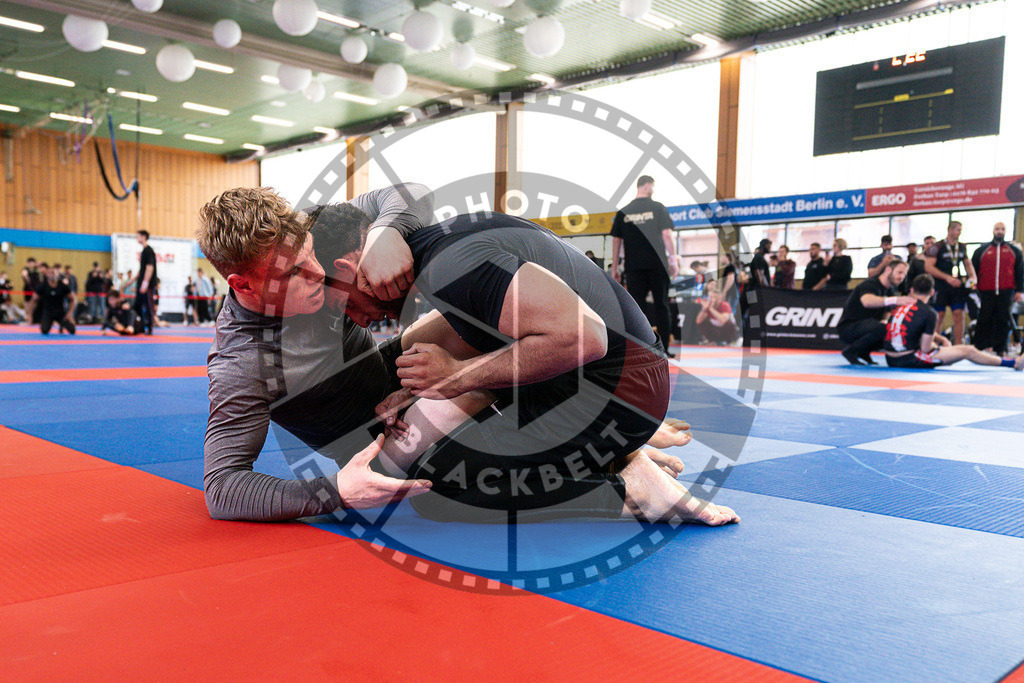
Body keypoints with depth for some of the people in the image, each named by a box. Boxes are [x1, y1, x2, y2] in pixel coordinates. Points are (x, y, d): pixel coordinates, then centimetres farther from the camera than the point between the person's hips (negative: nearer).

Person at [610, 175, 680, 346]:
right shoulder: (658, 208, 0)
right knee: (661, 306, 8)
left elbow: (616, 241, 6)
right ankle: (663, 349, 10)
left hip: (633, 267, 1)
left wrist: (614, 268, 10)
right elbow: (667, 235, -4)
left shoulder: (623, 212, 6)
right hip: (657, 264, -1)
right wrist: (674, 260, 2)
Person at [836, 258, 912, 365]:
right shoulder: (870, 284, -18)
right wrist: (895, 300, -51)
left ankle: (863, 352, 7)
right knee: (880, 328, -35)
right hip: (848, 327, -9)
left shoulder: (890, 291, 12)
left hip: (866, 327, 9)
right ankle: (850, 351, -13)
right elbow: (867, 301, -42)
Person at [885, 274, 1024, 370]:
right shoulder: (929, 313, -10)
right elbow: (925, 349, -10)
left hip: (891, 359, 7)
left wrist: (941, 339, 18)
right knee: (967, 351, 6)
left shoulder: (900, 307, 11)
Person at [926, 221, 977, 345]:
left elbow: (967, 263, 25)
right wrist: (947, 277, -18)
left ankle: (958, 345, 5)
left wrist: (972, 276, 5)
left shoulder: (962, 247, 13)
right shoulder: (937, 247, -6)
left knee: (959, 315, 0)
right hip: (941, 287, -5)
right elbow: (928, 267, -13)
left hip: (957, 285, 5)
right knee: (939, 316, -3)